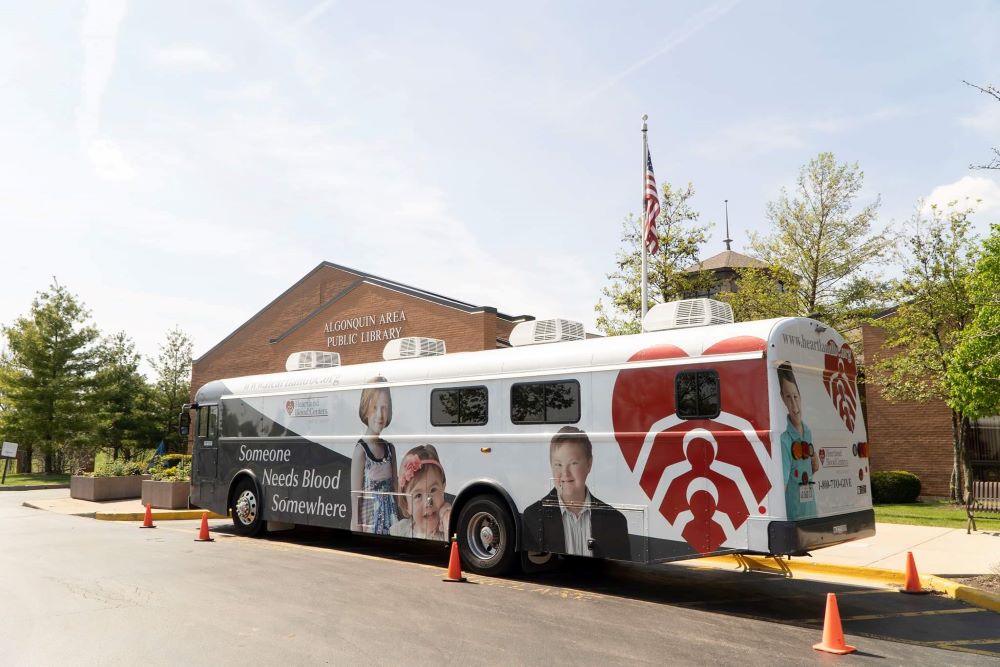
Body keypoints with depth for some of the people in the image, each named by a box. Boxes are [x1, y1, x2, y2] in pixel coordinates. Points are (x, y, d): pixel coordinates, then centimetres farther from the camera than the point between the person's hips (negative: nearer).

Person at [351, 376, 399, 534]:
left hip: (391, 523, 6)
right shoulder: (361, 450, -12)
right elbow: (356, 498, -11)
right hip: (369, 523, -6)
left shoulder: (390, 448, 6)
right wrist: (357, 530, -14)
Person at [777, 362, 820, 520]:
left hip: (812, 513, 8)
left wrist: (815, 467, 5)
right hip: (792, 517, -8)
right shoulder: (784, 438, -17)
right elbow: (781, 483, -22)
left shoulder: (808, 432, 9)